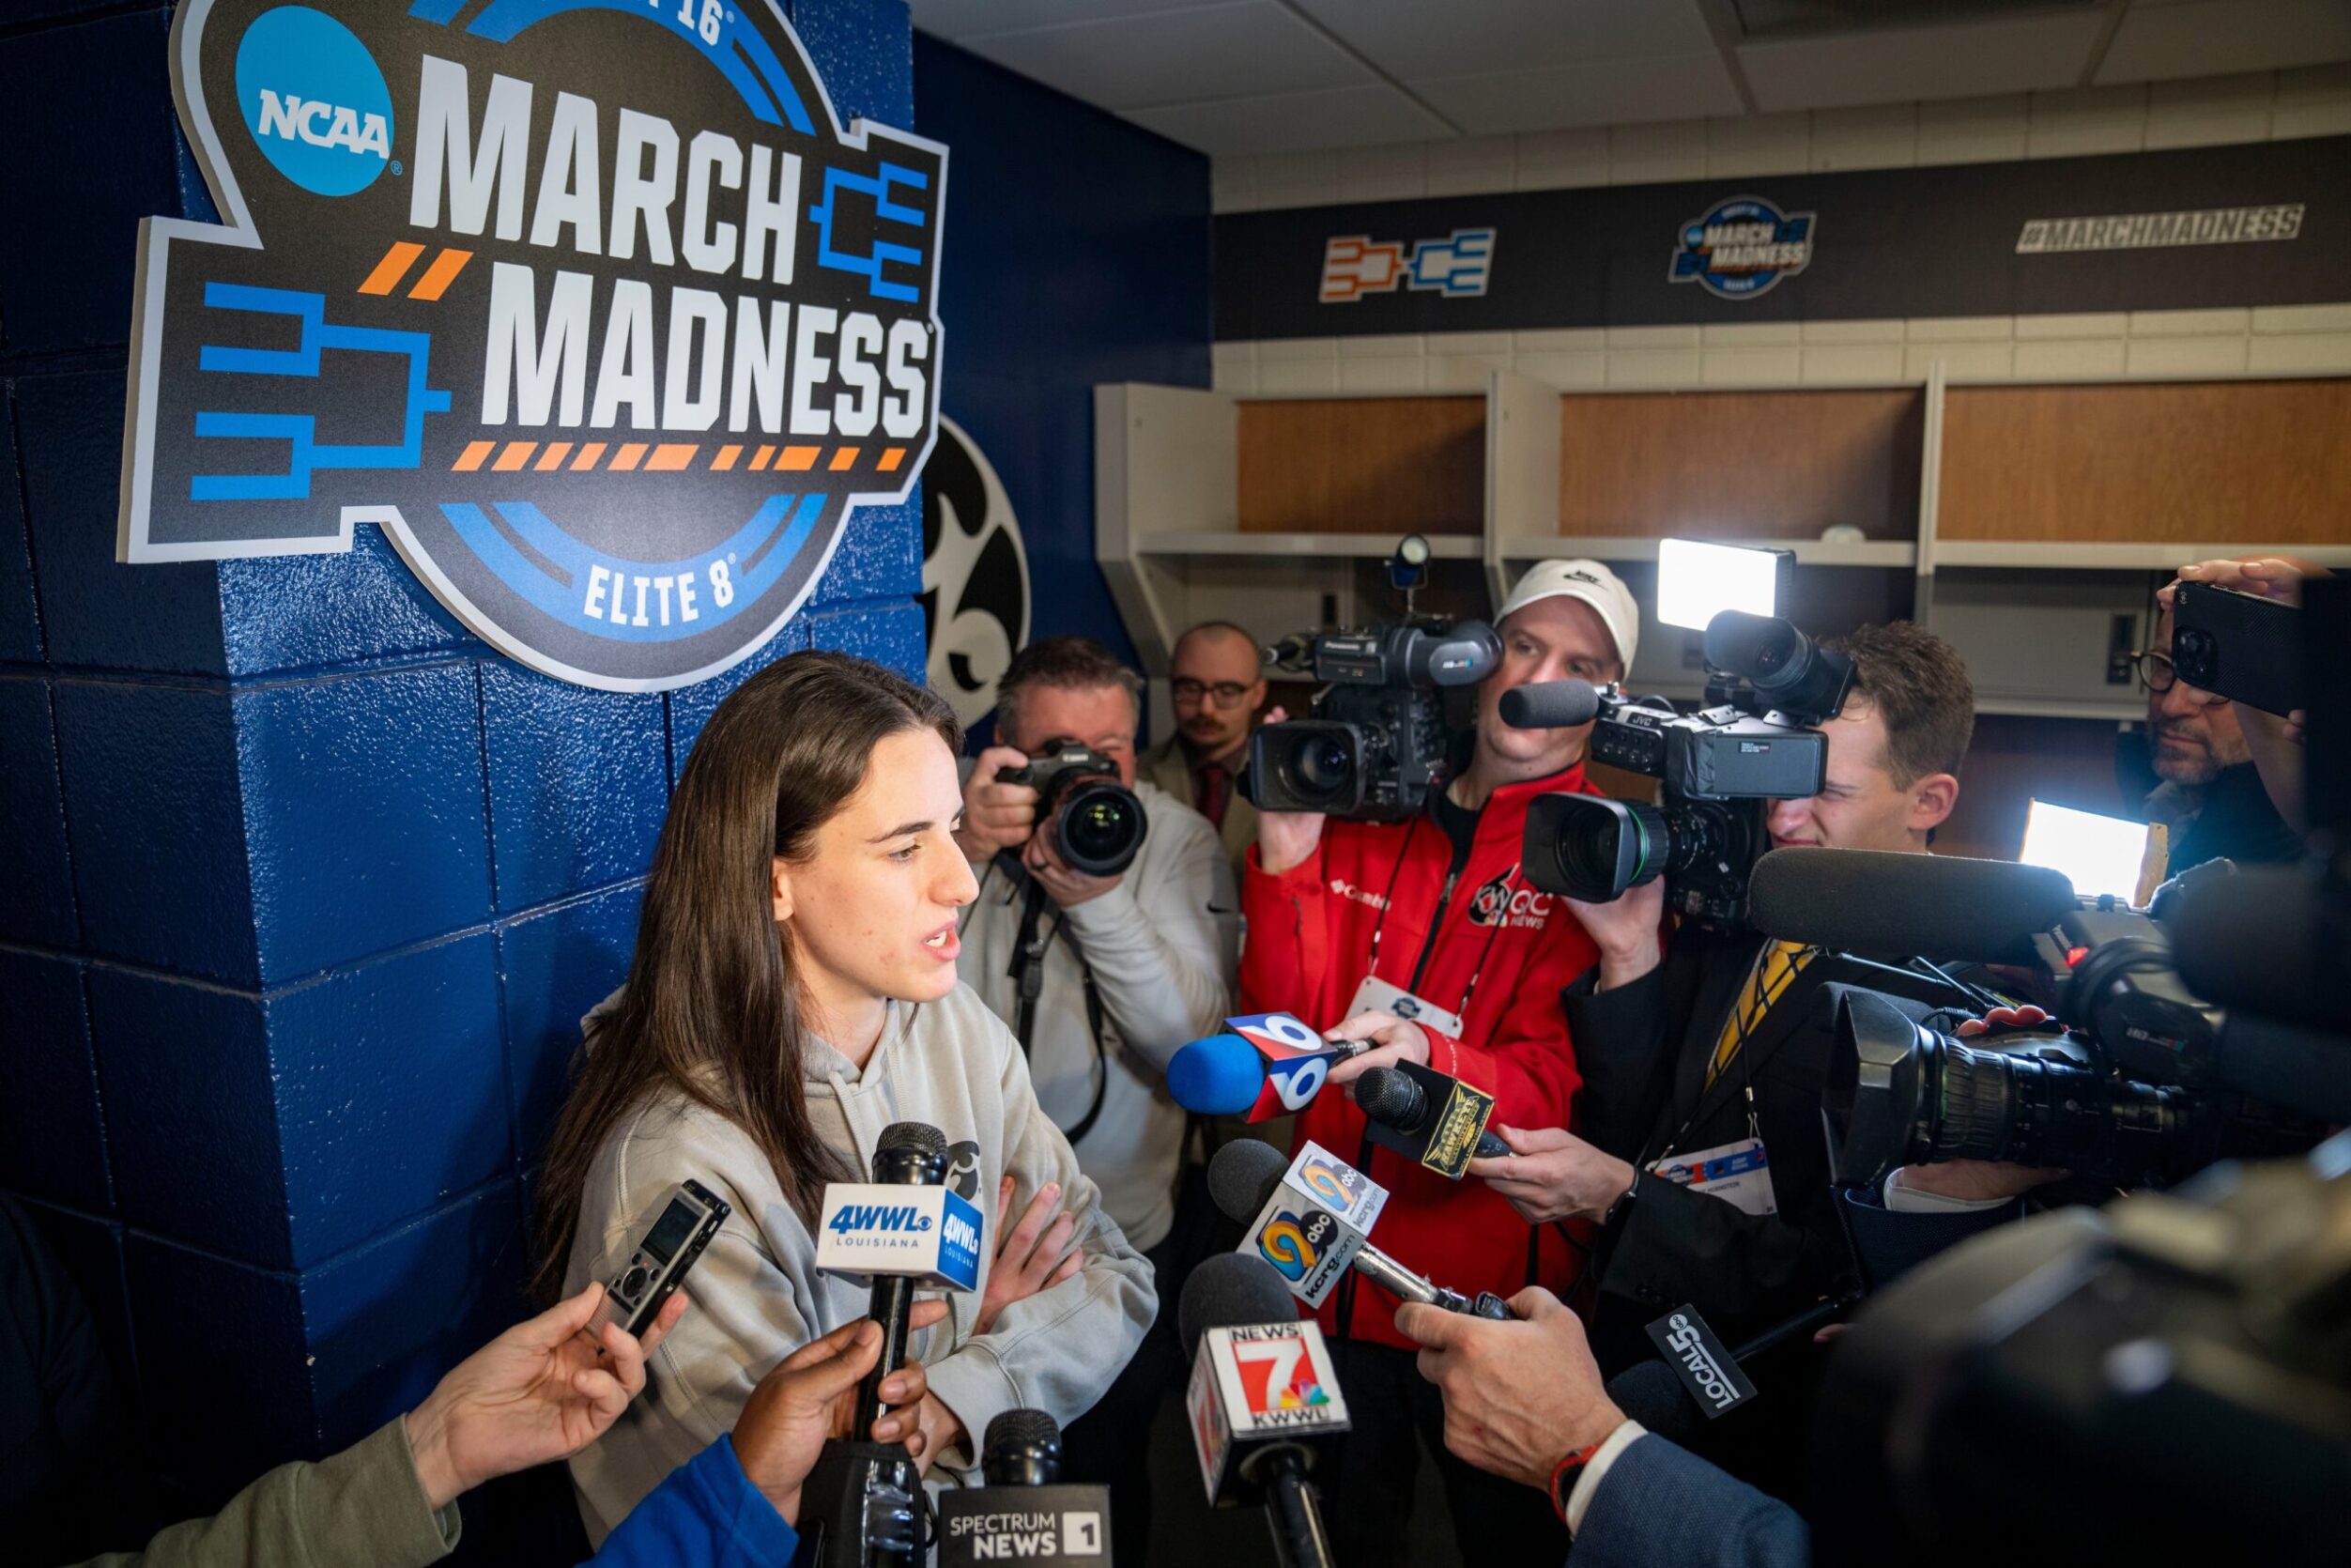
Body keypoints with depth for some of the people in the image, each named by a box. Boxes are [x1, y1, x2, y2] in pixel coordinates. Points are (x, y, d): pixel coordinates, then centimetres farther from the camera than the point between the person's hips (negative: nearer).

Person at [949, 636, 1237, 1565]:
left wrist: (1095, 895, -29)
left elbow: (1191, 1037, -17)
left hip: (1122, 1239, 0)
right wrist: (965, 854, -31)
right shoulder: (953, 814, -9)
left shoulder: (1176, 839, -9)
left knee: (1106, 1471, 20)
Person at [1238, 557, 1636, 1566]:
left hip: (1490, 1292, -3)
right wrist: (1287, 861, -17)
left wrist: (1431, 1065, -37)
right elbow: (1288, 1030, -3)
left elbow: (1556, 1089, -17)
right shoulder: (1368, 814, 2)